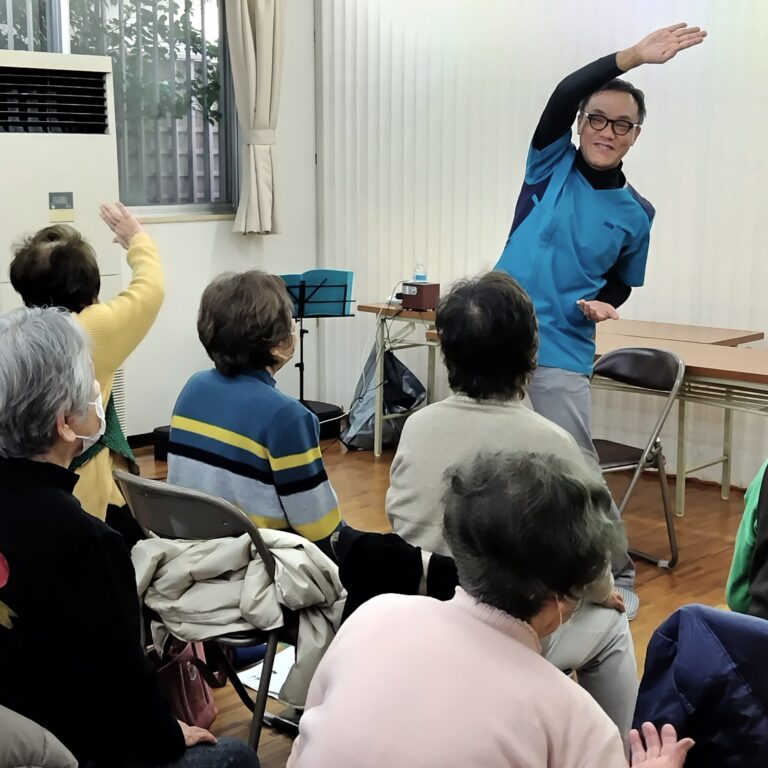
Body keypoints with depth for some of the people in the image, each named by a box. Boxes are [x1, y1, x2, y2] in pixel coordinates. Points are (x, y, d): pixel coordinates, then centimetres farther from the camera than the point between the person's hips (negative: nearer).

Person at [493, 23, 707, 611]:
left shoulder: (635, 213, 3)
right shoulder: (553, 166, 1)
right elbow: (563, 95, -16)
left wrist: (606, 305, -9)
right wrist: (633, 56, -28)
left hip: (562, 356, -1)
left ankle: (618, 580, 15)